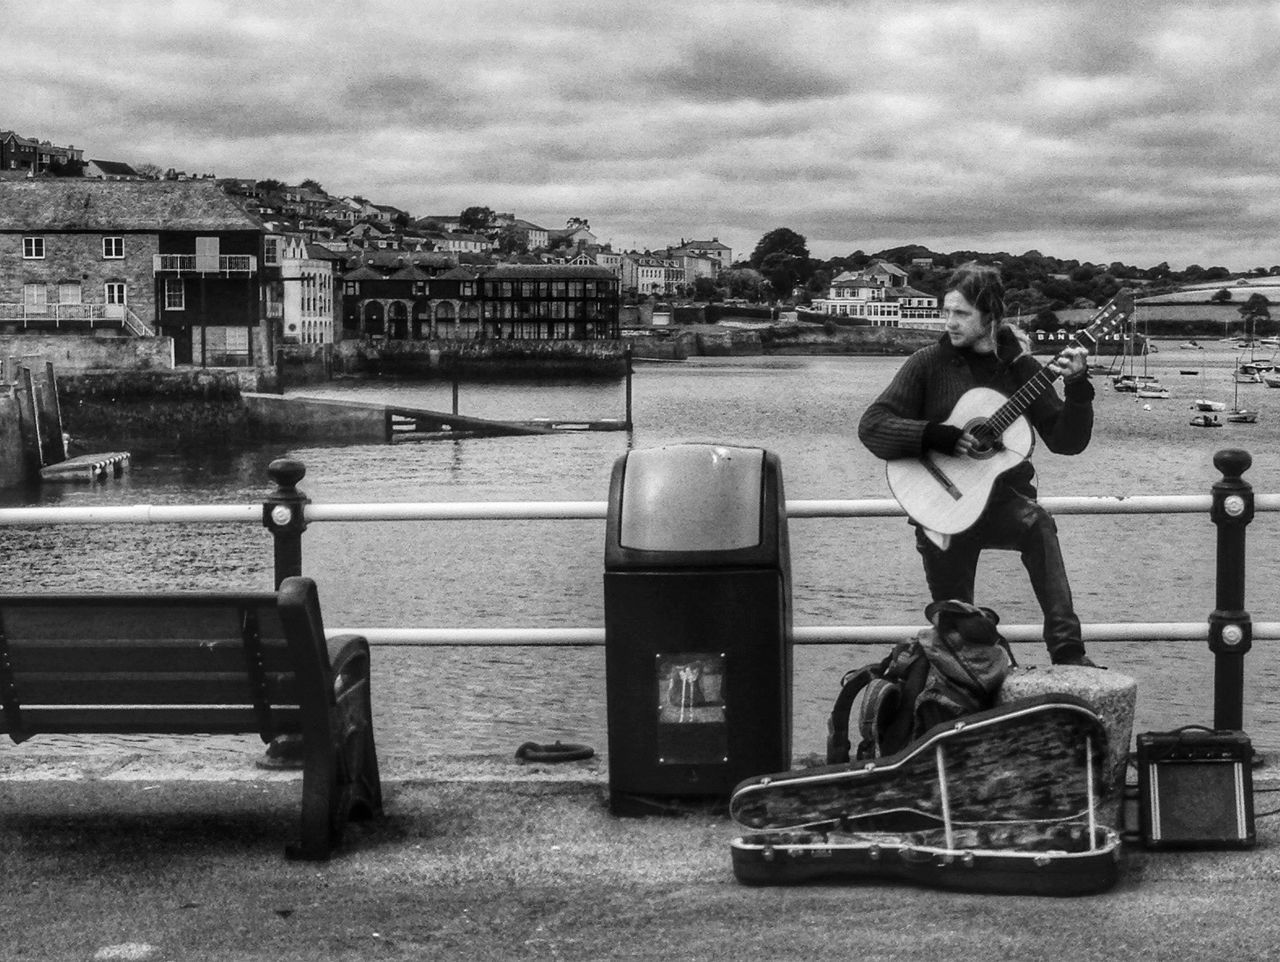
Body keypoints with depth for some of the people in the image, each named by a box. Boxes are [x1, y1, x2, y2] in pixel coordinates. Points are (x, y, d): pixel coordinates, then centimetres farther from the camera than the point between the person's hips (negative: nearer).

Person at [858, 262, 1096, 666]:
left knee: (1038, 525, -33)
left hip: (1004, 500, 0)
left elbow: (1066, 441, 0)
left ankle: (1068, 651, -35)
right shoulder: (929, 363, -3)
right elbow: (871, 426, -11)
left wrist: (1077, 387, -15)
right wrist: (938, 437, -22)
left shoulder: (1020, 366, 2)